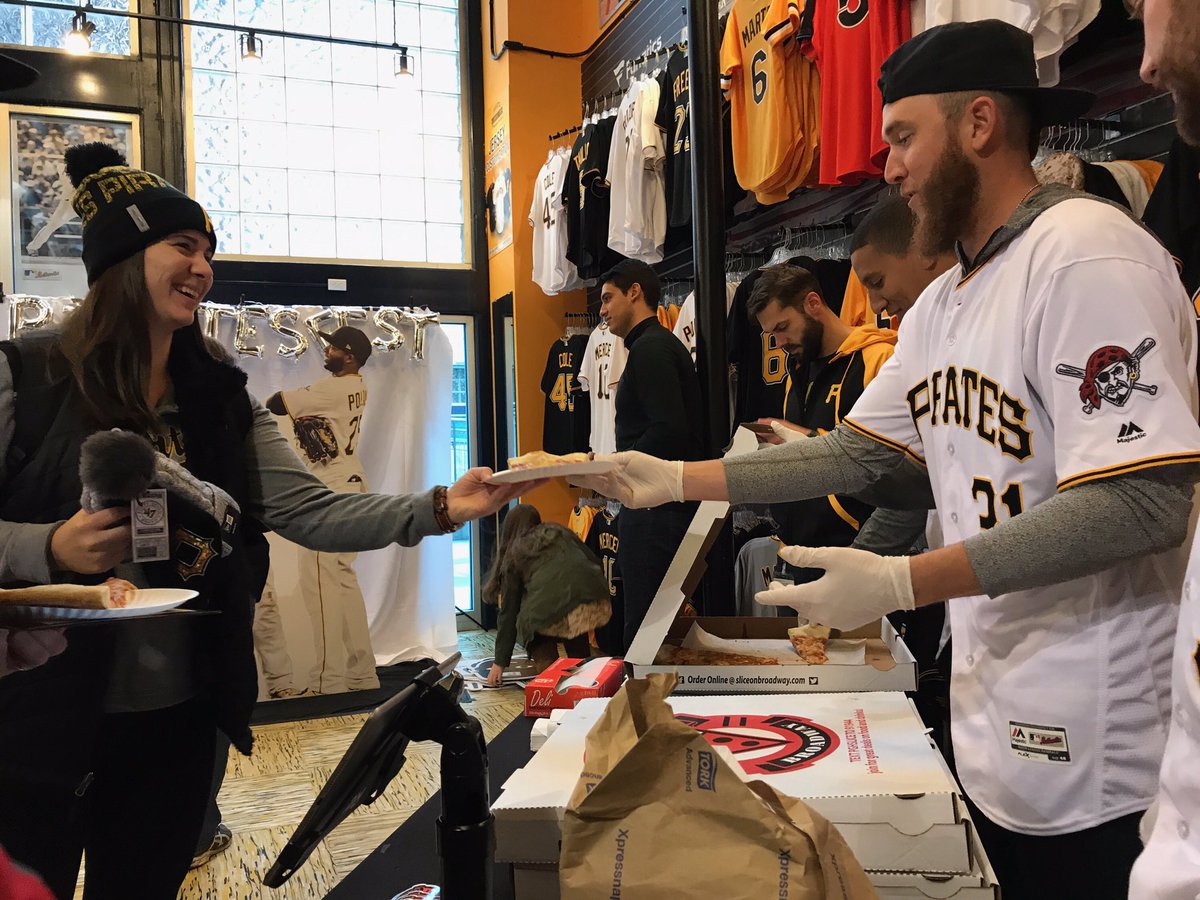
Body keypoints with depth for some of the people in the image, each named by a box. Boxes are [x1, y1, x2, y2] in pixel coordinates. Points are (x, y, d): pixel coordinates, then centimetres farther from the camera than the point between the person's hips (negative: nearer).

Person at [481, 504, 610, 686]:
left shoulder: (513, 555, 24)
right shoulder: (560, 531, 31)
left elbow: (509, 611, 25)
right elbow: (595, 563, 24)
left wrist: (500, 662, 31)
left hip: (553, 610, -3)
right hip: (598, 602, 3)